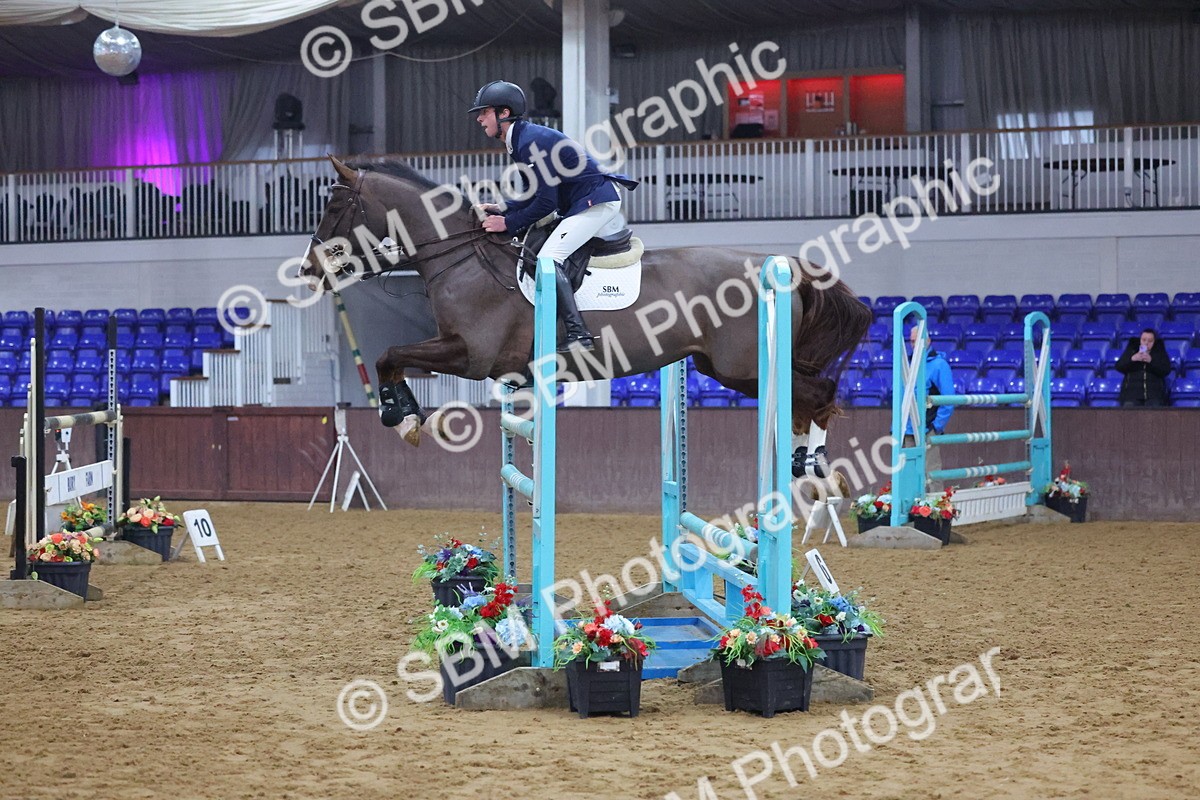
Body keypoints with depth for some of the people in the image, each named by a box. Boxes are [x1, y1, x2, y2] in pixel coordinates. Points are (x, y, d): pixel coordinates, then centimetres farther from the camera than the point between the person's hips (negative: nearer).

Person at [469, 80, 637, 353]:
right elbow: (535, 195, 16)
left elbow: (546, 202, -21)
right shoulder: (524, 139, 12)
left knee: (548, 259, -20)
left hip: (596, 202, -11)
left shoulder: (531, 142, -19)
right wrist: (501, 210, 5)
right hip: (600, 201, 11)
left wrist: (508, 223, -15)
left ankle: (578, 335, -27)